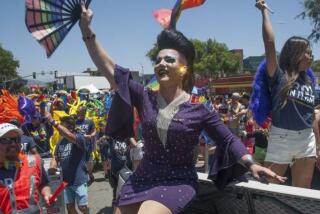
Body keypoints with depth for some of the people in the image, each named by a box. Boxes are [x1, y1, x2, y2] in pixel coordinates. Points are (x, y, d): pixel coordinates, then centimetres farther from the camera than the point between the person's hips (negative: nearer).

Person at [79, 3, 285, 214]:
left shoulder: (199, 109, -8)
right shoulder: (144, 97, -2)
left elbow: (229, 140, -2)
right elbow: (109, 69, -6)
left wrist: (251, 164, -16)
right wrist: (87, 30, -11)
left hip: (178, 182, -4)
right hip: (143, 178, 4)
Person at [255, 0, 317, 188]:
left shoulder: (309, 80, 8)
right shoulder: (278, 75, -7)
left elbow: (312, 113, 13)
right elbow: (270, 43, -17)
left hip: (307, 140, 5)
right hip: (281, 138, -5)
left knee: (303, 192, 15)